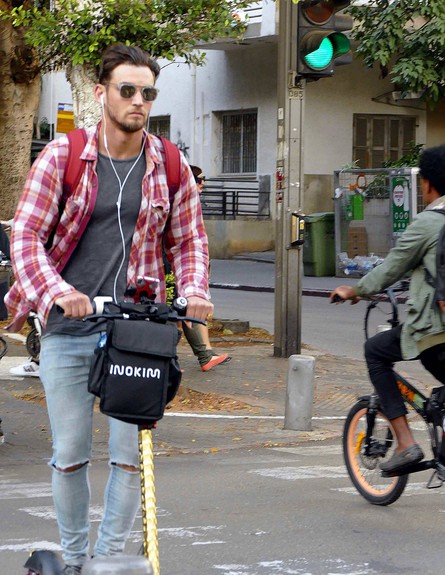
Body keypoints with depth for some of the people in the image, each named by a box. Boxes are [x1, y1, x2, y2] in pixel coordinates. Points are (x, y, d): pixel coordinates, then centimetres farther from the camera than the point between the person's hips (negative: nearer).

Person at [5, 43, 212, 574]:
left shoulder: (169, 166, 5)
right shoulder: (62, 156, -2)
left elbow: (188, 240, 13)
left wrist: (192, 290, -8)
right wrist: (57, 290, -25)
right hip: (67, 329, -1)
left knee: (131, 455, -2)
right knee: (69, 455, 6)